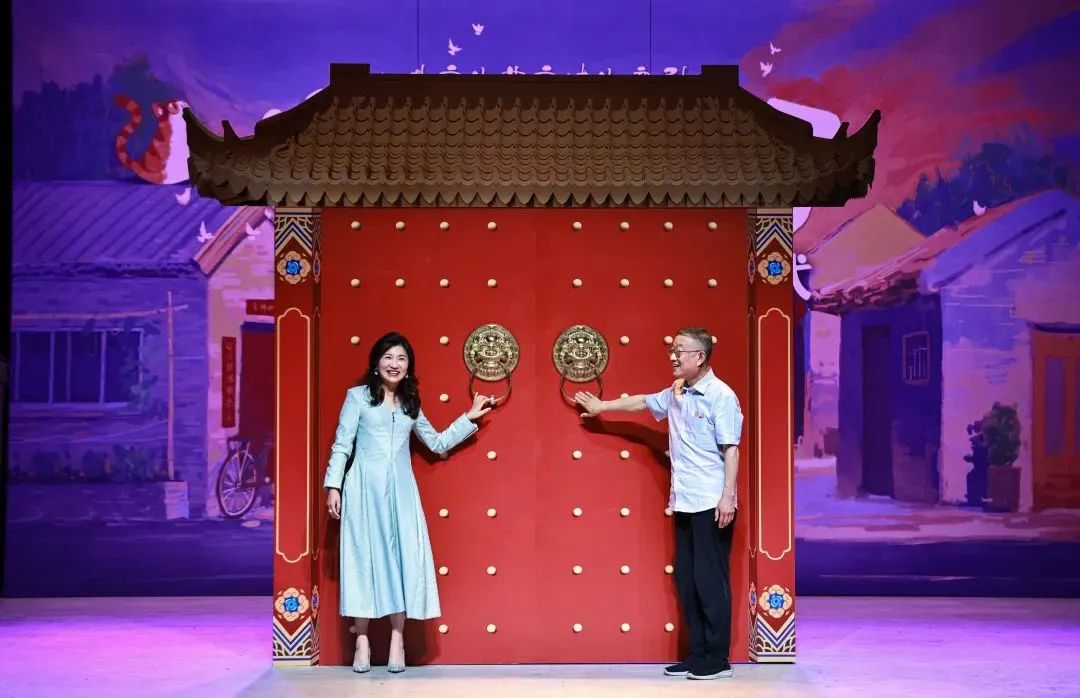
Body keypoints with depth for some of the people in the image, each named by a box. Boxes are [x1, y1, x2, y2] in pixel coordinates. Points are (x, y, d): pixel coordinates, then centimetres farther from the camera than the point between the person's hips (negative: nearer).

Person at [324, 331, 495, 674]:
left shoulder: (410, 404, 15)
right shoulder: (358, 396, 4)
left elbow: (438, 443, 21)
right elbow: (341, 445, 1)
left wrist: (469, 418, 18)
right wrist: (333, 485, -7)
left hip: (400, 490, 4)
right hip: (365, 487, -3)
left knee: (402, 557, -3)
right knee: (364, 556, -3)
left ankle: (397, 638, 1)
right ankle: (362, 641, -1)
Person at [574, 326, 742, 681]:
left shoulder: (721, 396, -11)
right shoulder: (675, 394, 12)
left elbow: (730, 449, -14)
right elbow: (642, 401, 29)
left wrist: (727, 497, -19)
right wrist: (601, 406, 40)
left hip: (710, 504, -8)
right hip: (684, 503, 8)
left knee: (710, 579, -4)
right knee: (686, 579, 9)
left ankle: (717, 658, 3)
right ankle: (697, 654, 16)